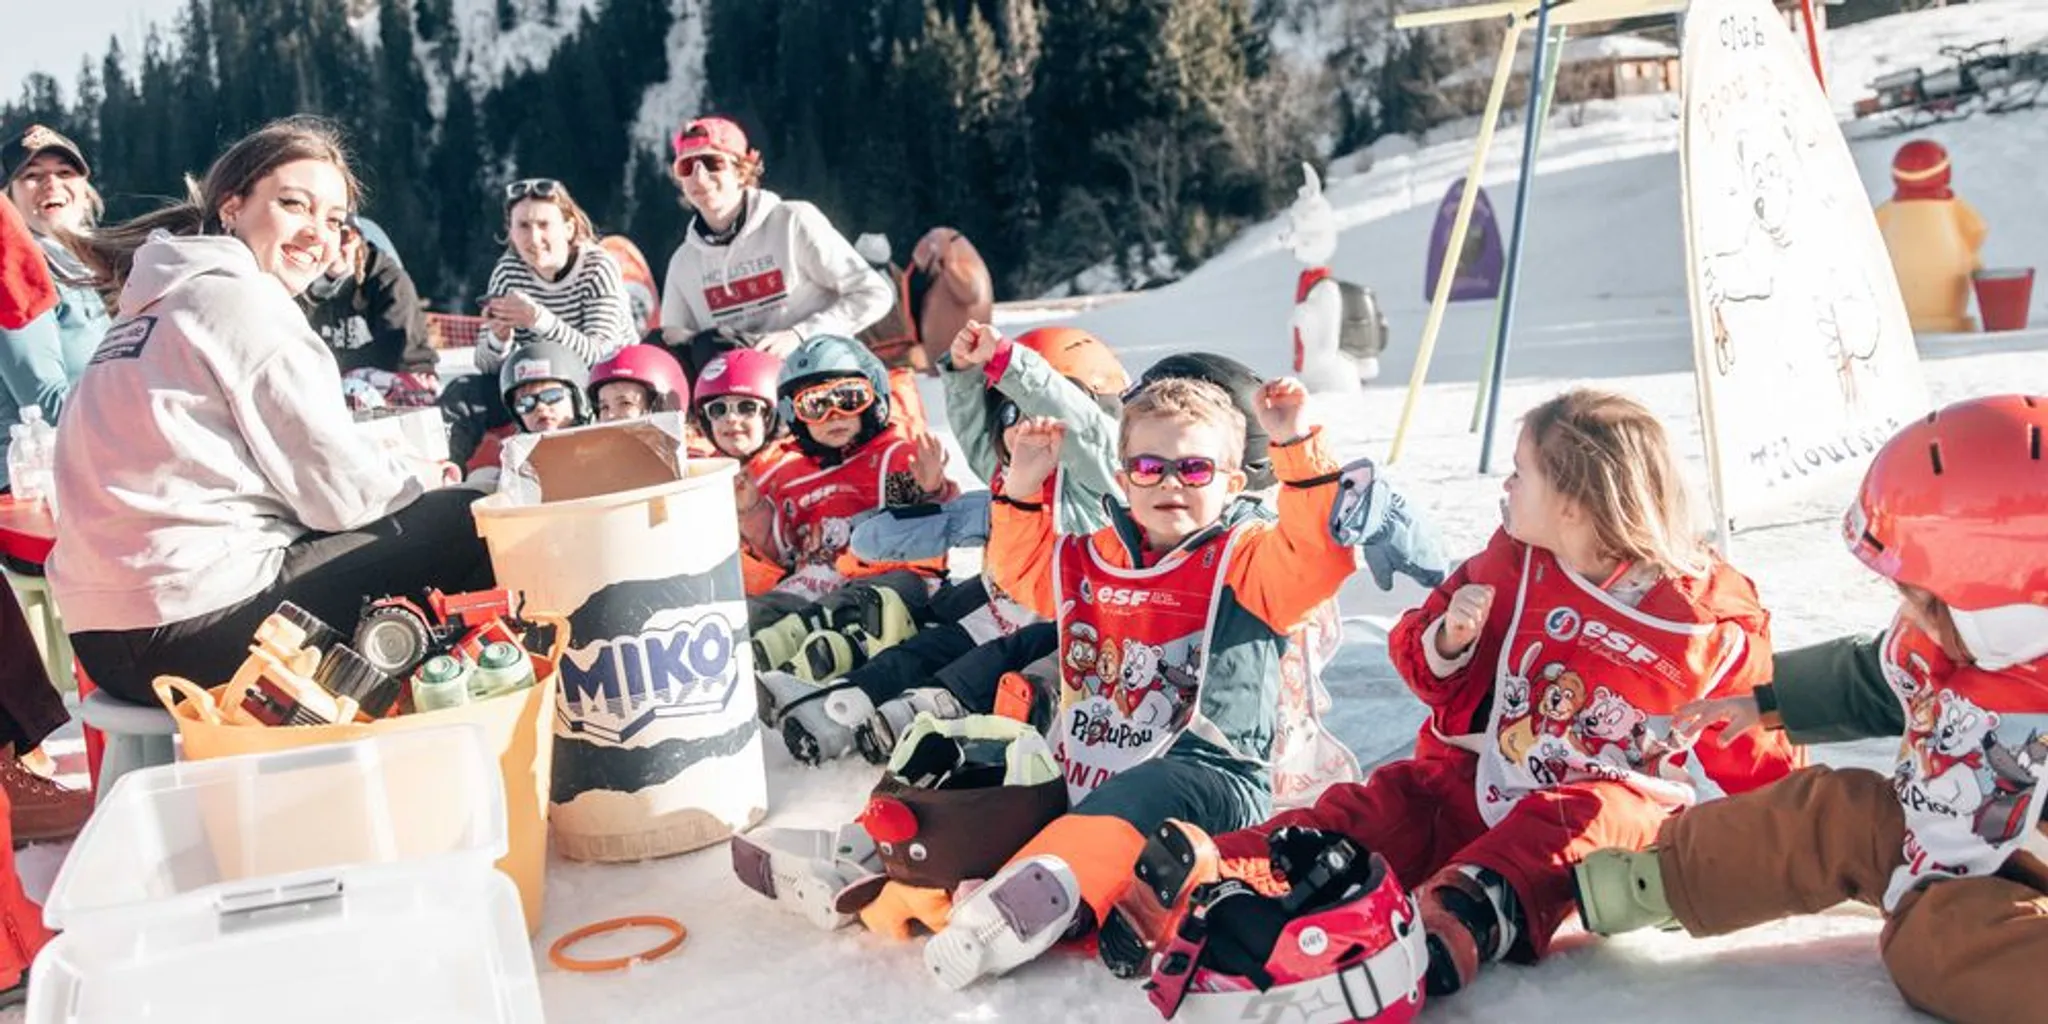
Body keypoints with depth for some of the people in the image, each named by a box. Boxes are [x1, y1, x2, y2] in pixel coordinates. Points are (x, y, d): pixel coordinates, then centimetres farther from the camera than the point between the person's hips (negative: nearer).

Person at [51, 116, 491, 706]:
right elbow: (338, 491, -12)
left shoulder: (154, 301, 18)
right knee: (469, 523, -3)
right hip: (197, 626, -10)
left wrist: (400, 481, 11)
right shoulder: (241, 299, -10)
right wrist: (420, 484, 8)